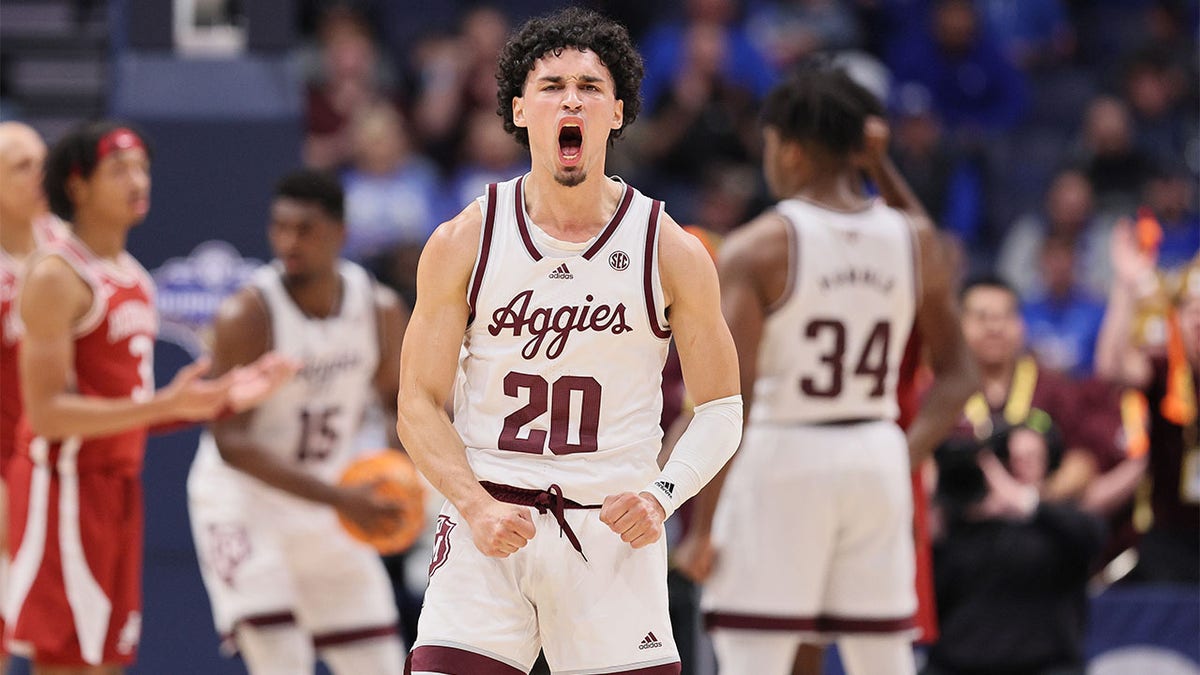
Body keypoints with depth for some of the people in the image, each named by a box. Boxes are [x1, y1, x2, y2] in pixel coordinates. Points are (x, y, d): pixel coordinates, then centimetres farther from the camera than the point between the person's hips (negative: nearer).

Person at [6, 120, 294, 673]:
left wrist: (224, 399, 9)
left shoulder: (134, 278, 16)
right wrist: (167, 405, -26)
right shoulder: (57, 275, -12)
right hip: (65, 487, -9)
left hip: (118, 487, 9)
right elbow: (47, 413, -19)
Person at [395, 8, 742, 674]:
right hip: (489, 524, 0)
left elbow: (720, 408, 7)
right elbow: (419, 406, 3)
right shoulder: (463, 244, 1)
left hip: (614, 532, 0)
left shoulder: (672, 253, 1)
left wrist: (663, 494, -11)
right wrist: (476, 507, -13)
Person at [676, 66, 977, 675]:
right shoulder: (915, 241, 5)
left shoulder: (757, 248, -10)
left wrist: (703, 527, -10)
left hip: (783, 459, -5)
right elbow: (955, 377, 11)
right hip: (878, 455, 5)